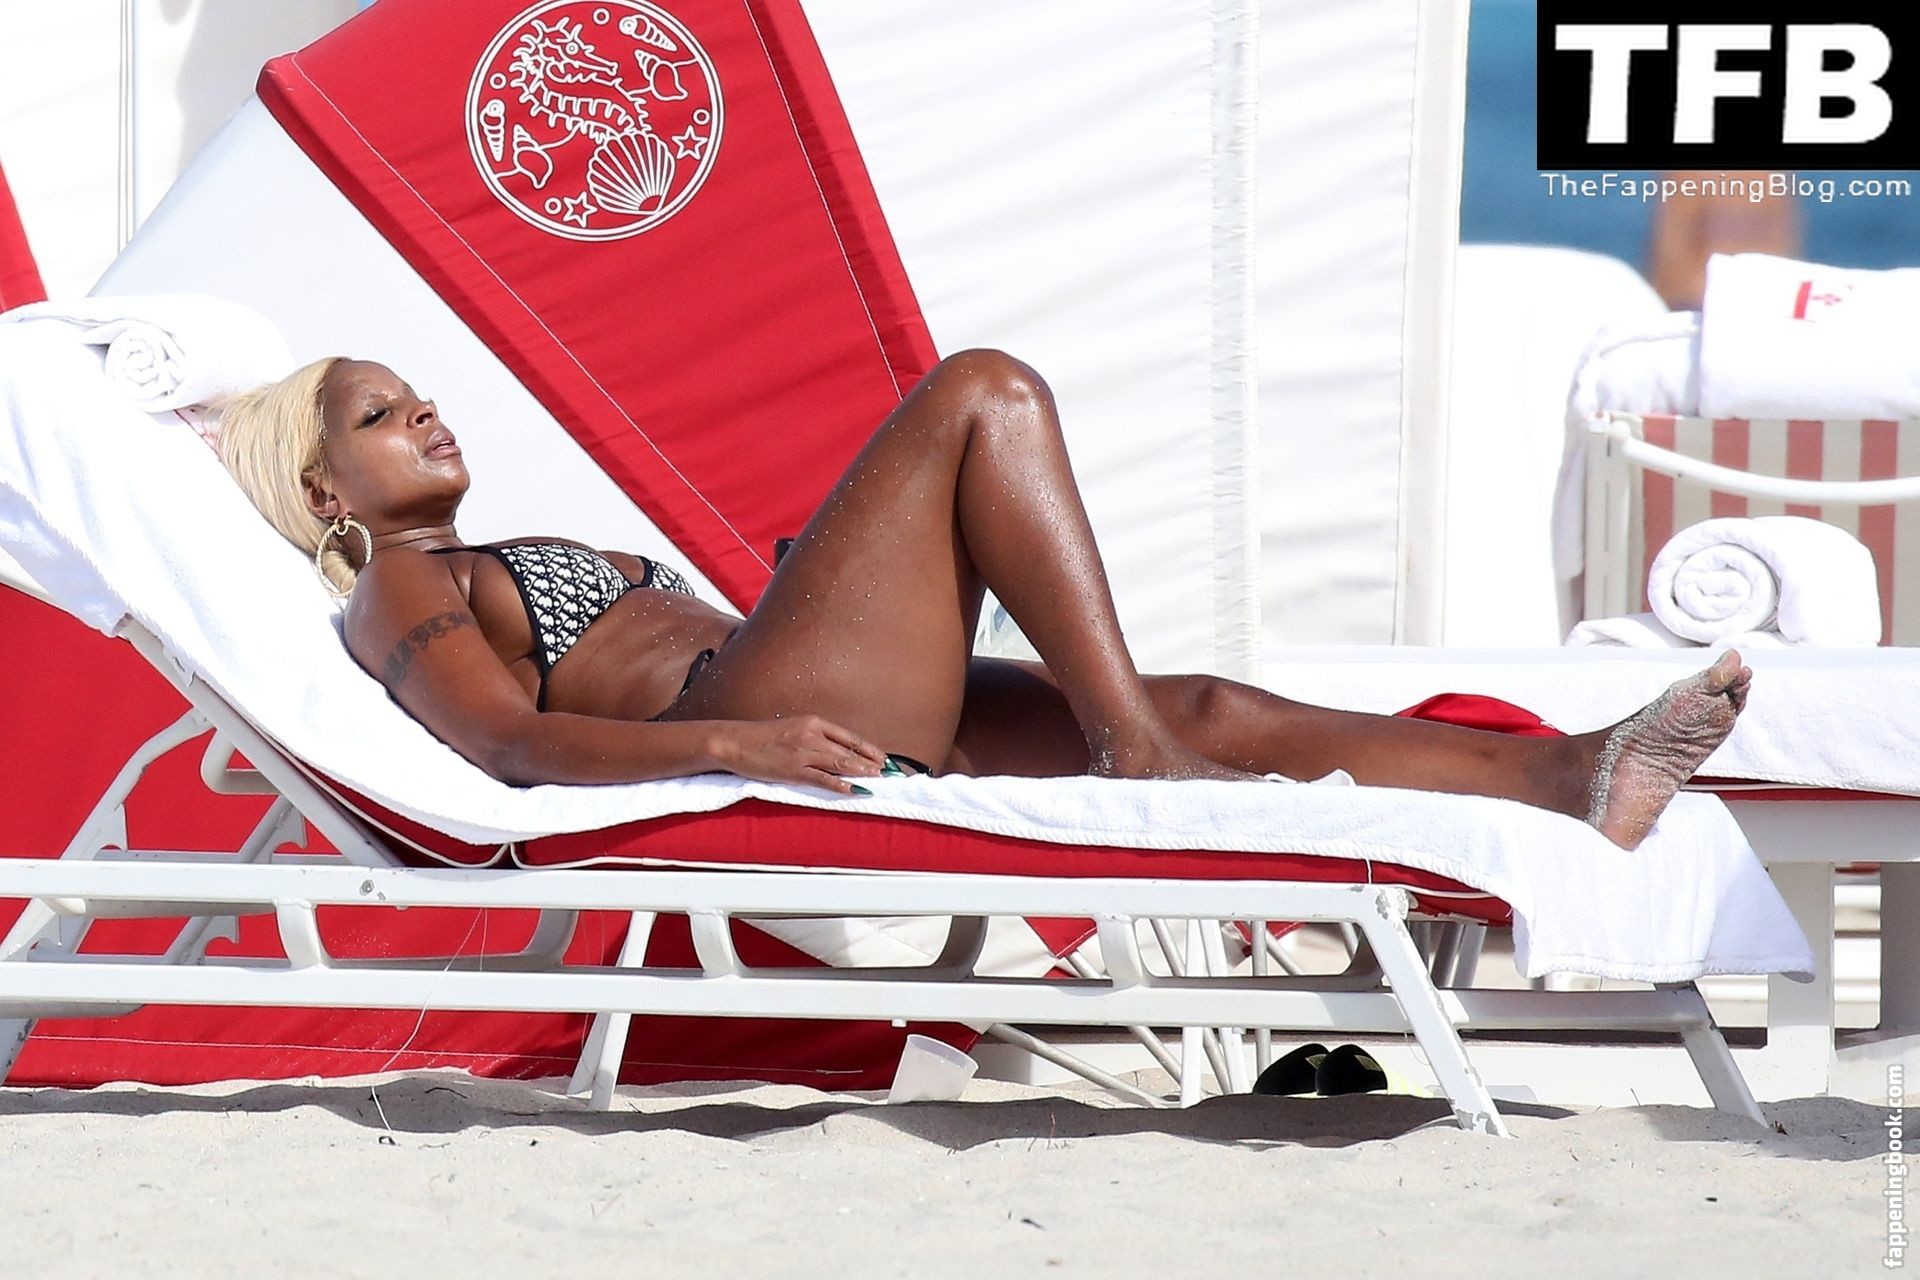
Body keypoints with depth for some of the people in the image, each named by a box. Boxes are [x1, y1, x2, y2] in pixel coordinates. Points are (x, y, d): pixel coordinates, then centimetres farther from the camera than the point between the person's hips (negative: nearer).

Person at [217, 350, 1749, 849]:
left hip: (873, 727, 8)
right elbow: (512, 739, -10)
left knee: (1220, 713, -9)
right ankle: (1133, 750, -23)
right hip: (758, 722, -8)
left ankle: (1583, 778, -23)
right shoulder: (399, 592, 9)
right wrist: (733, 741, -26)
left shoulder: (537, 562, 37)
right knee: (984, 390, -14)